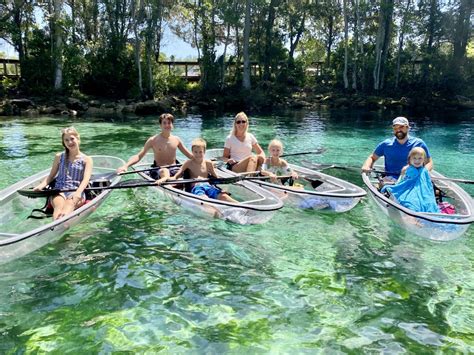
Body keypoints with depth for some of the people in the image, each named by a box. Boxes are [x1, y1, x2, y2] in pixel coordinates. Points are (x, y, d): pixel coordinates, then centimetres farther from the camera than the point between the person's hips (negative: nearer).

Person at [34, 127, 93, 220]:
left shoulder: (87, 159, 11)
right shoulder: (59, 157, 19)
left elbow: (86, 179, -4)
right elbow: (51, 176, 20)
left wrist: (78, 192, -24)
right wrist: (41, 186, -2)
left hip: (76, 192, -2)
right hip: (59, 191, 2)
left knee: (69, 204, -37)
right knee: (59, 206, -33)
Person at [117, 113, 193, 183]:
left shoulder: (176, 139, 11)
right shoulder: (153, 140, -1)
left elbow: (189, 155, 19)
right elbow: (139, 156, -8)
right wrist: (126, 165, -23)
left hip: (174, 169, 4)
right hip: (159, 170, -4)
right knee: (164, 171, -39)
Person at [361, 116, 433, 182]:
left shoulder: (418, 143, 8)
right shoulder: (386, 144, 10)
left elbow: (429, 162, 12)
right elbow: (372, 157, 18)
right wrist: (366, 166, -5)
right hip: (391, 179, -1)